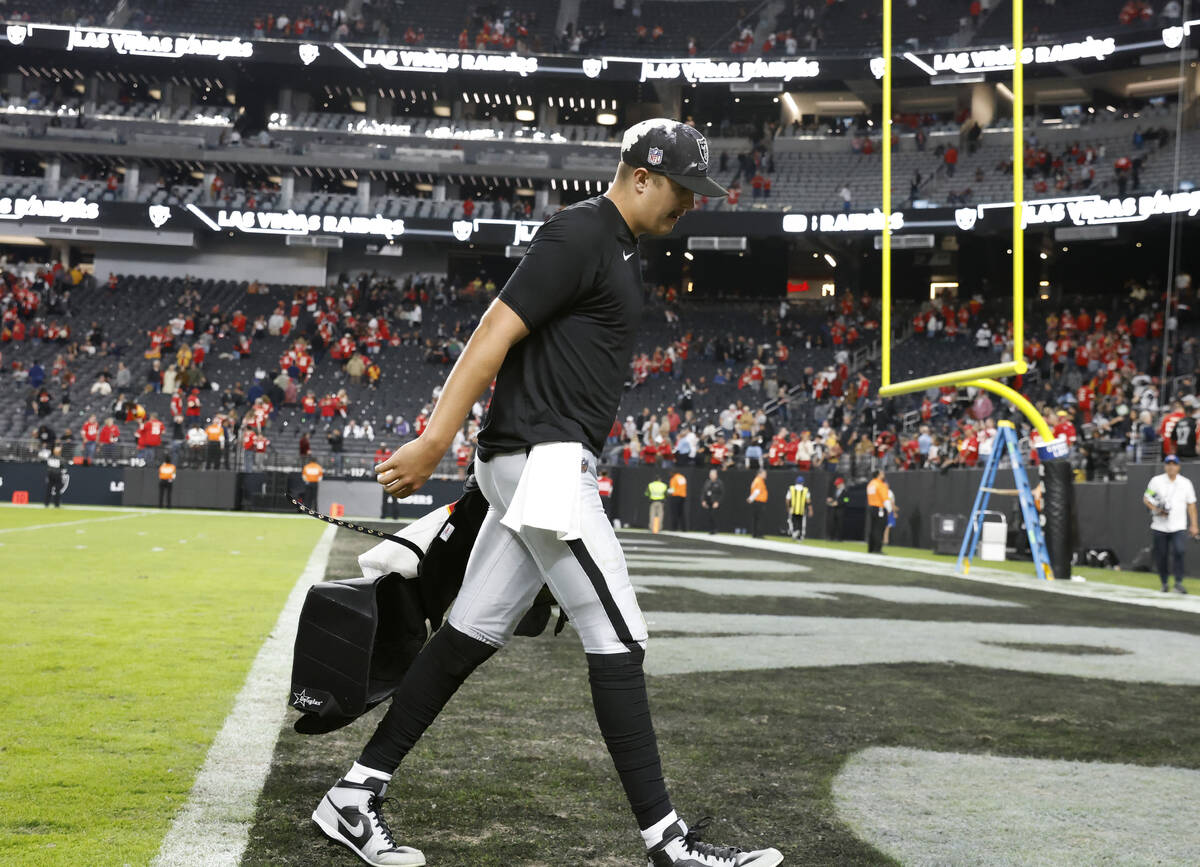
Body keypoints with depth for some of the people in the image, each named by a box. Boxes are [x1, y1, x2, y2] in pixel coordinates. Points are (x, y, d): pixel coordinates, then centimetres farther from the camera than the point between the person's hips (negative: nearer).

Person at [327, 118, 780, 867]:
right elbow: (495, 334, -18)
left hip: (551, 468, 10)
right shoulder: (579, 236, -12)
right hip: (542, 462, -10)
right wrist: (433, 443, -22)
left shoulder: (620, 248, 19)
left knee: (473, 637, 10)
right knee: (619, 643, -8)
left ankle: (355, 797, 15)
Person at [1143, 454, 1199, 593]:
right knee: (1161, 555, 3)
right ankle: (1164, 583, 20)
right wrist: (1156, 510, -13)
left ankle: (1178, 583, -15)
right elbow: (1146, 499, 6)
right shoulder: (1156, 481, 3)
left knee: (1178, 551, -19)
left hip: (1178, 526, 0)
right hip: (1159, 527, 1)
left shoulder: (1186, 483, 7)